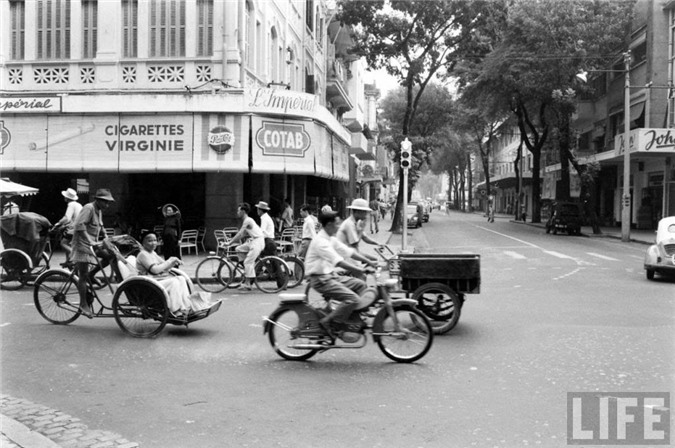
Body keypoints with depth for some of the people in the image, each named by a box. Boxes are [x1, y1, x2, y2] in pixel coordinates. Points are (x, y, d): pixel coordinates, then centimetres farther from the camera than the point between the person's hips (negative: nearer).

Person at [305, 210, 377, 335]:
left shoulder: (331, 239, 12)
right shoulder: (320, 241, -20)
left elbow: (349, 251, 12)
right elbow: (338, 262, -28)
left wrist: (369, 262, 5)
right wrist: (359, 270, -29)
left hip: (330, 275, 10)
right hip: (320, 279, -10)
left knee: (360, 284, 6)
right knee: (352, 298, -21)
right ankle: (326, 322, -13)